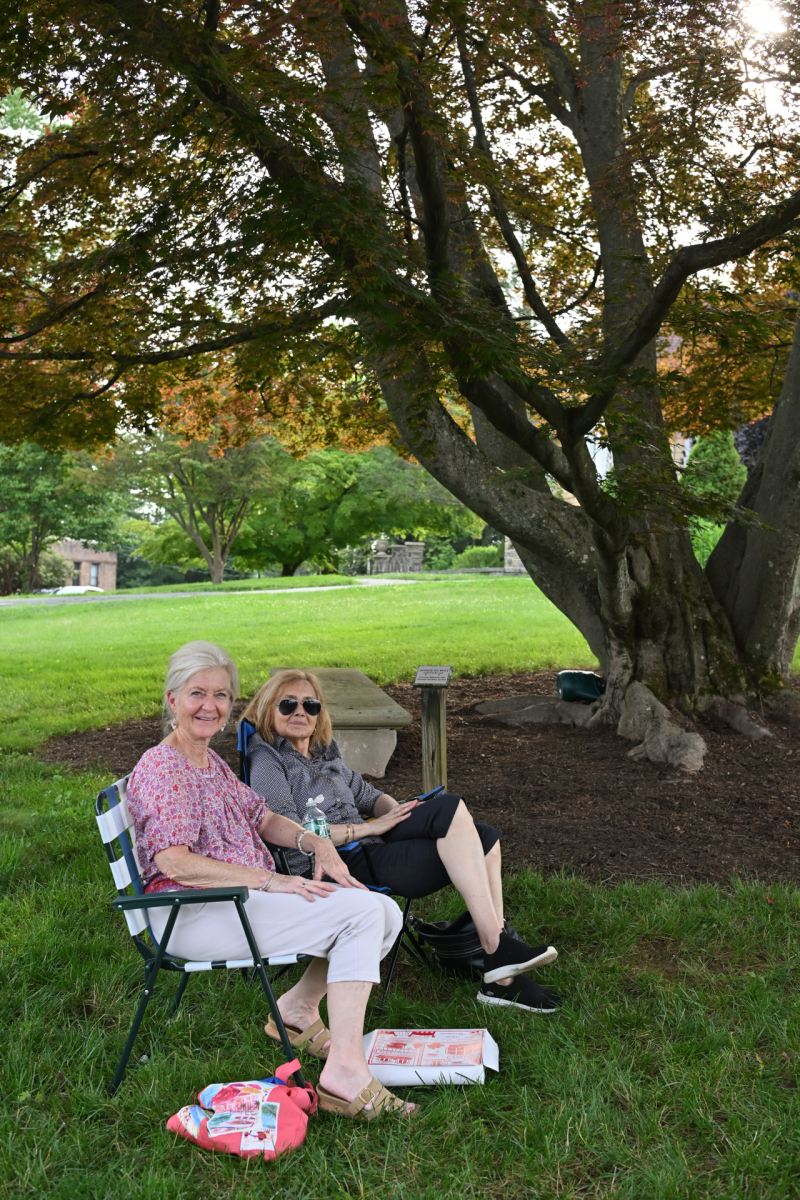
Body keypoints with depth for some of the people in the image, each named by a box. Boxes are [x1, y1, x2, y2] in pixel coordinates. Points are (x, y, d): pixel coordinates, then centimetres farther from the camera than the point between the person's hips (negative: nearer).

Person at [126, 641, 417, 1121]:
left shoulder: (212, 763, 18)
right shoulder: (161, 768, -12)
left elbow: (261, 817, 20)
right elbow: (175, 863, -22)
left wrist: (313, 840, -1)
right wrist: (269, 880, -22)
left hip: (242, 897, 9)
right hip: (193, 913, -9)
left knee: (385, 913, -4)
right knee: (360, 912, -23)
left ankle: (298, 1008, 12)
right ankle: (346, 1072, -24)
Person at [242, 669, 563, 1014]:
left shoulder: (324, 754, 22)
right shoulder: (267, 761, -3)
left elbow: (368, 795, 27)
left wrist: (397, 813, 2)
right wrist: (370, 828, -13)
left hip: (366, 852, 9)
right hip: (335, 866, -8)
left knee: (483, 838, -7)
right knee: (450, 807, -21)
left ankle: (501, 977, -12)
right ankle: (498, 945, -23)